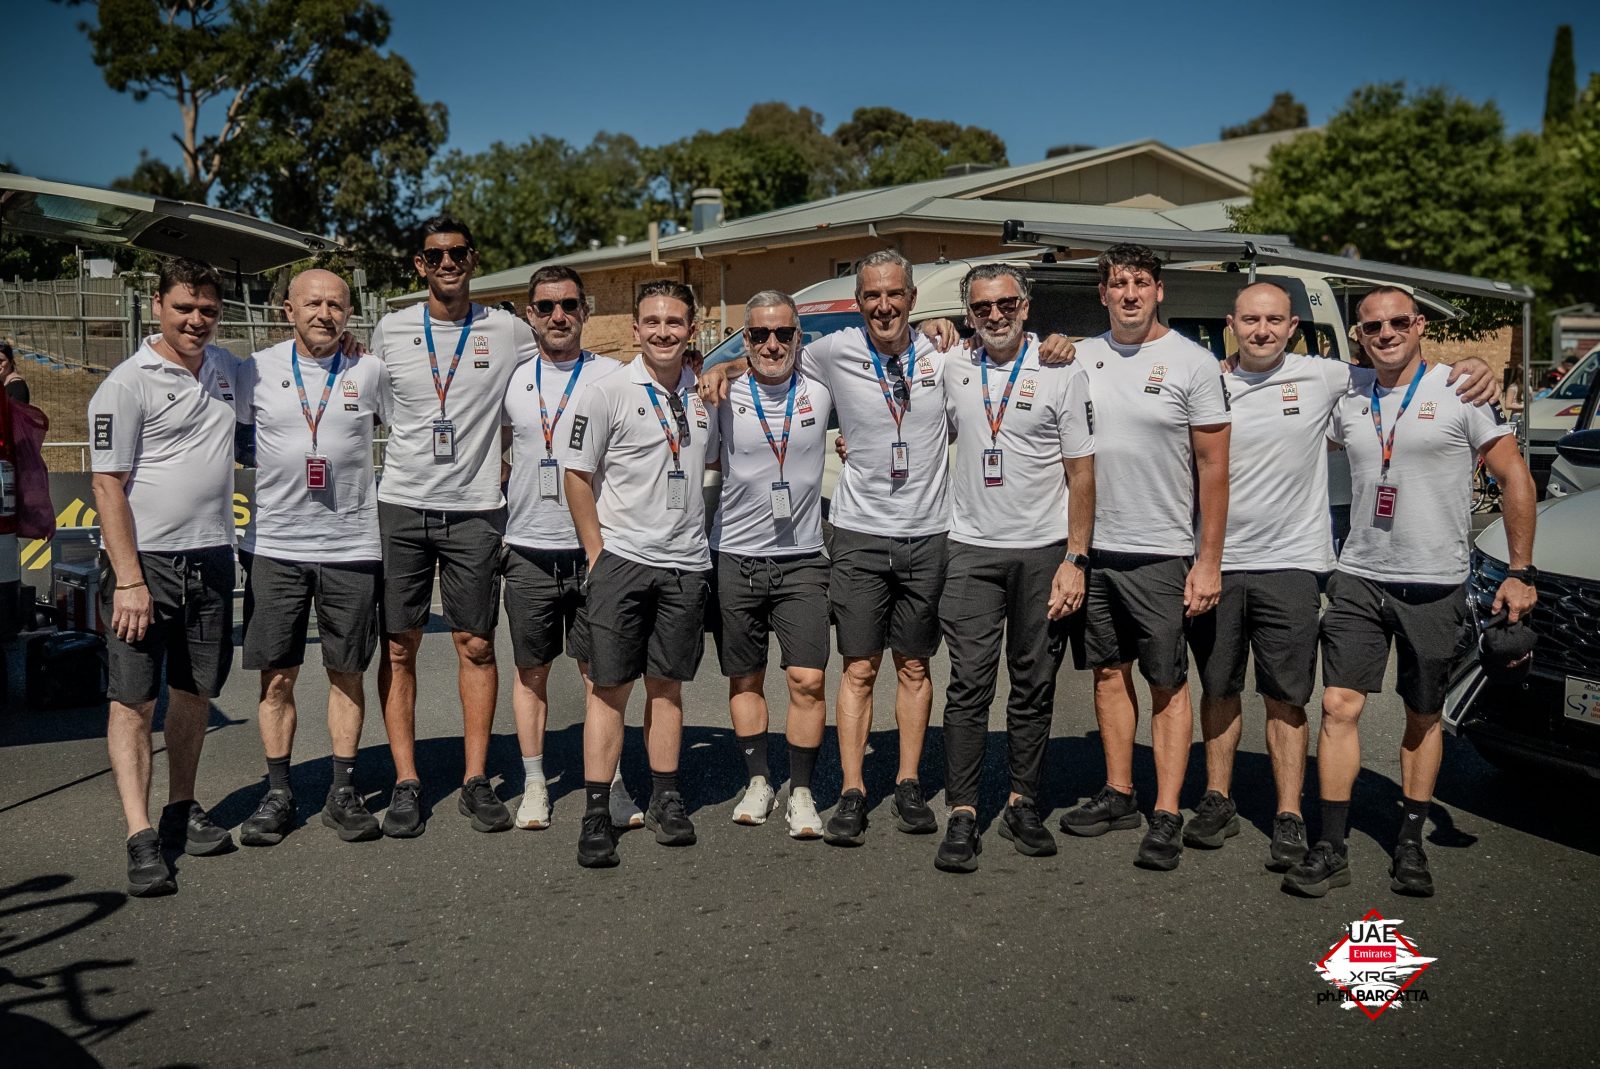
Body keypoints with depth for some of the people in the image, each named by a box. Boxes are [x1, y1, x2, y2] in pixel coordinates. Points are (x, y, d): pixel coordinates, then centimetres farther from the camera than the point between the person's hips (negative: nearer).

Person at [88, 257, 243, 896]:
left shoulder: (227, 368, 10)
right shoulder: (127, 384, -8)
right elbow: (108, 486, -11)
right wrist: (128, 580, -18)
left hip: (211, 558, 6)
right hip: (145, 560, -6)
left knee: (195, 693, 13)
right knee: (134, 701, -5)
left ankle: (182, 811, 27)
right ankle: (141, 840, -6)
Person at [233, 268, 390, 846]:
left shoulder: (371, 372, 2)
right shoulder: (256, 370, 3)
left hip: (352, 545, 0)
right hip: (274, 544, 0)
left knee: (346, 673, 6)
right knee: (276, 676, 4)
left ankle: (343, 791, 17)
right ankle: (277, 793, 16)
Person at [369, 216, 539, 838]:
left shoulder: (508, 332, 4)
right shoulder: (389, 332, 7)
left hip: (476, 508, -1)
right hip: (402, 505, 1)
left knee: (476, 645, 3)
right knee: (399, 647, 2)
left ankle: (477, 782, 11)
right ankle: (406, 783, 10)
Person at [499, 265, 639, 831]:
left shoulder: (612, 376, 1)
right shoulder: (511, 382, 9)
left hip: (593, 548, -2)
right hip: (527, 550, 2)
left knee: (599, 668, 2)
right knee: (531, 670, 8)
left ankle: (609, 783, 11)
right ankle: (534, 784, 18)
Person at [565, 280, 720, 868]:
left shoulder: (704, 396, 8)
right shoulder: (608, 393, -4)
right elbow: (578, 476, -3)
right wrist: (597, 555, -6)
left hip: (686, 563, 4)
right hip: (622, 558, -3)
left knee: (668, 685, 11)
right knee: (610, 687, -1)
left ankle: (665, 799, 21)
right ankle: (596, 814, 4)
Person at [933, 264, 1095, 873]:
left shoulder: (1062, 372, 0)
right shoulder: (952, 370, 8)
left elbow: (1081, 472, -1)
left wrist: (1075, 559, -8)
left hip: (1044, 551, -1)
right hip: (972, 551, 1)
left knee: (1034, 686, 6)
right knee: (968, 685, -4)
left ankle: (1022, 806, 18)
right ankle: (962, 816, 0)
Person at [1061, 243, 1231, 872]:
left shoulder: (1193, 364, -4)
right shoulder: (1080, 358, 8)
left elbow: (1213, 467, -4)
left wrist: (1209, 560, -8)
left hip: (1161, 552, -4)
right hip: (1091, 546, 4)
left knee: (1168, 683, 1)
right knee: (1110, 673, 11)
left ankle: (1167, 817, 6)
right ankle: (1118, 796, 23)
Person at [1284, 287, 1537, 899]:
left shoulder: (1462, 392, -3)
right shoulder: (1348, 405, 7)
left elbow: (1515, 479, -1)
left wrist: (1521, 572, -6)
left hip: (1435, 588, -2)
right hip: (1359, 579, 2)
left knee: (1424, 718, 9)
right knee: (1339, 706, -6)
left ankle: (1410, 846, 22)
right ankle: (1330, 851, 0)